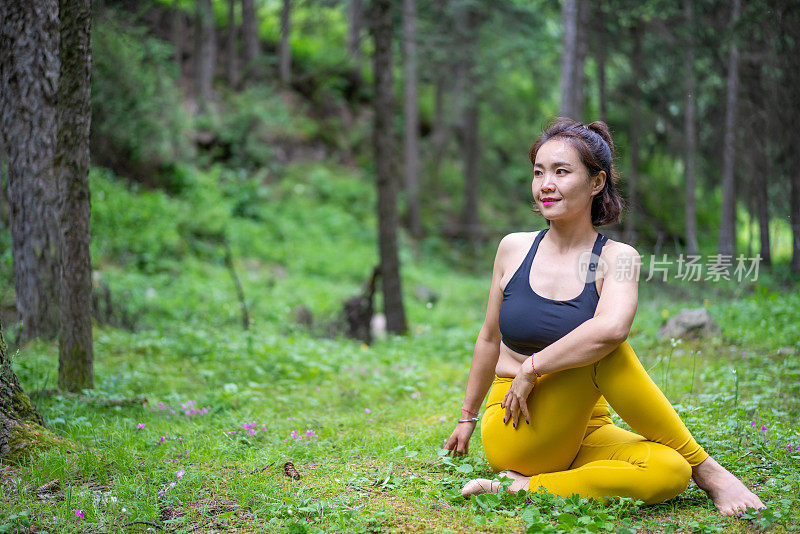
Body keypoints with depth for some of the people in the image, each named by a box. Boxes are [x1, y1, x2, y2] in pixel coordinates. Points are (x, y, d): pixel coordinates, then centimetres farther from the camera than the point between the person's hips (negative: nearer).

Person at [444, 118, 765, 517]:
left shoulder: (617, 258, -4)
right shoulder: (513, 248, 3)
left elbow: (611, 327, -27)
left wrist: (531, 368, -23)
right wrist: (467, 417, 23)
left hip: (582, 432, -1)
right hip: (513, 434, 1)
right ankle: (706, 469, -16)